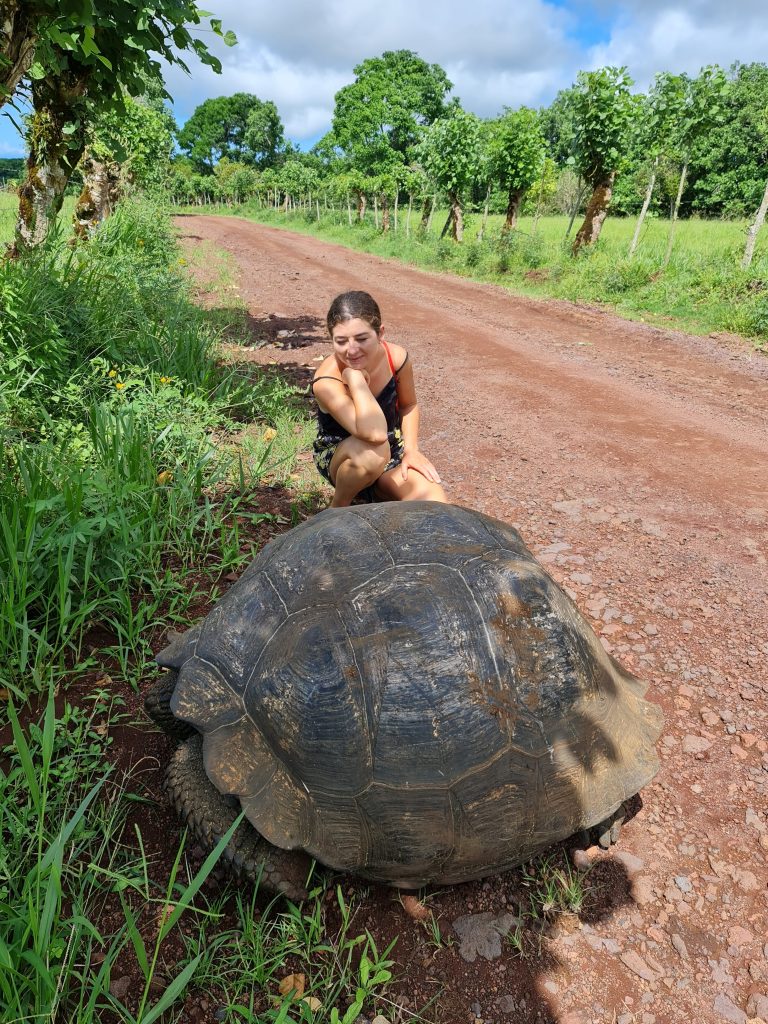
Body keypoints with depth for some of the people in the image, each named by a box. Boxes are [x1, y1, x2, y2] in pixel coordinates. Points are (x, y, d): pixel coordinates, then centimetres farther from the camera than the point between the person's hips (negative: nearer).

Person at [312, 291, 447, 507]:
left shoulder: (397, 358, -16)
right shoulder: (326, 382, -30)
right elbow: (374, 434, -45)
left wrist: (411, 450, -7)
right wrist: (355, 376, -38)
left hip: (392, 453, 5)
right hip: (338, 458, -4)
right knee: (372, 452, -41)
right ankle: (338, 507, -9)